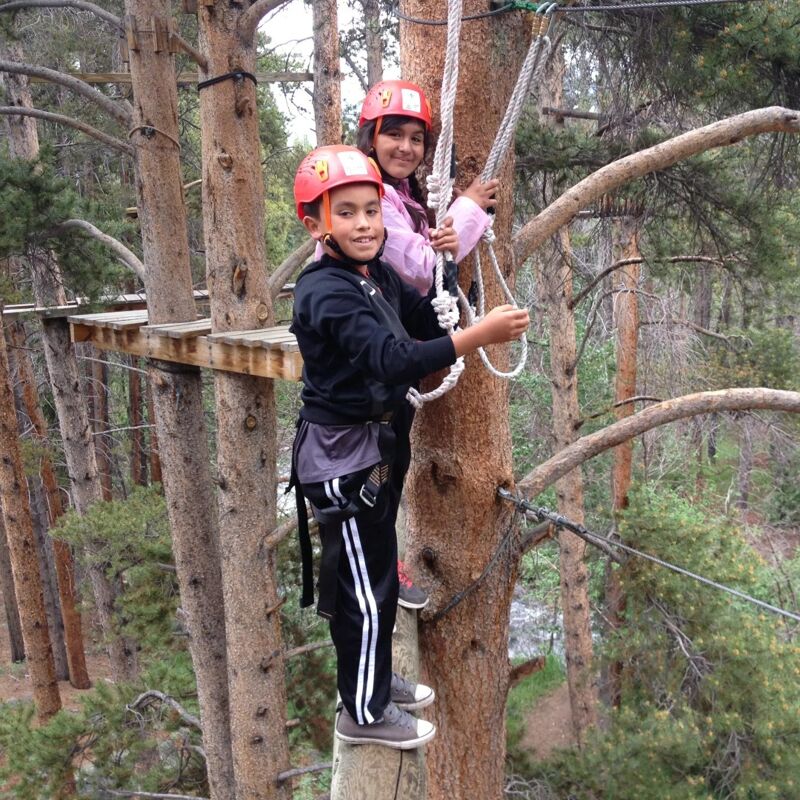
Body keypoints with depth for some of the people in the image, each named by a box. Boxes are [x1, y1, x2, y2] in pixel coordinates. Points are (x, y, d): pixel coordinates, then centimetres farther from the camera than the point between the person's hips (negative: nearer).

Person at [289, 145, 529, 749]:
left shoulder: (378, 275, 3)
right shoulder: (326, 293, -23)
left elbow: (429, 320, 14)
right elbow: (395, 360, -36)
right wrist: (480, 335, -42)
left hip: (379, 445, 9)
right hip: (341, 454, -9)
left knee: (376, 571, 22)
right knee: (366, 585, 4)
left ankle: (374, 678, 42)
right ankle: (364, 713, 24)